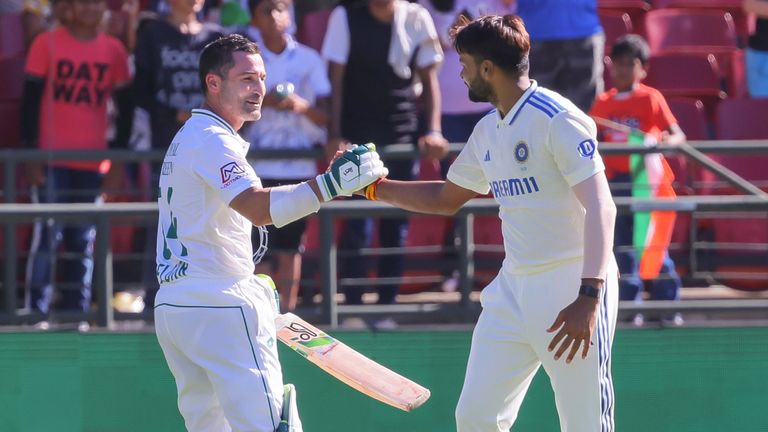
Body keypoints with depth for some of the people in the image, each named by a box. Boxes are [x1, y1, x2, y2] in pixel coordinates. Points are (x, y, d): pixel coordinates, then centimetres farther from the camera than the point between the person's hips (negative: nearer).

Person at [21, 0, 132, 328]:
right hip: (52, 161, -3)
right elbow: (30, 101, -1)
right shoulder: (47, 45, -1)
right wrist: (30, 154, -7)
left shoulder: (113, 50, 7)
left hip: (93, 164, 3)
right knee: (47, 238, -6)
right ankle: (37, 311, -5)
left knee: (85, 242, 5)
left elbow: (125, 107, 11)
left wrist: (118, 159, 6)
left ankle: (77, 312, 8)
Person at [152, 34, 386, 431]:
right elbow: (258, 208, -28)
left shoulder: (186, 137, 21)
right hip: (219, 308, -10)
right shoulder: (212, 139, -12)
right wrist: (331, 183, -36)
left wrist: (252, 287, 23)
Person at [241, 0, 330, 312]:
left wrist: (303, 107, -16)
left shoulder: (308, 60, 7)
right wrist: (261, 101, -16)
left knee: (290, 247, 0)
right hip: (254, 165, -1)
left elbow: (325, 115, 5)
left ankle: (287, 309, 5)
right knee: (253, 246, -5)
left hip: (298, 166, 1)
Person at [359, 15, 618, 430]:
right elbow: (446, 198, 29)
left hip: (569, 287, -8)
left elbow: (600, 208, -22)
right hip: (512, 287, 8)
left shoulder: (556, 118, -14)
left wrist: (588, 298, -30)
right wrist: (372, 186, 20)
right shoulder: (487, 132, 13)